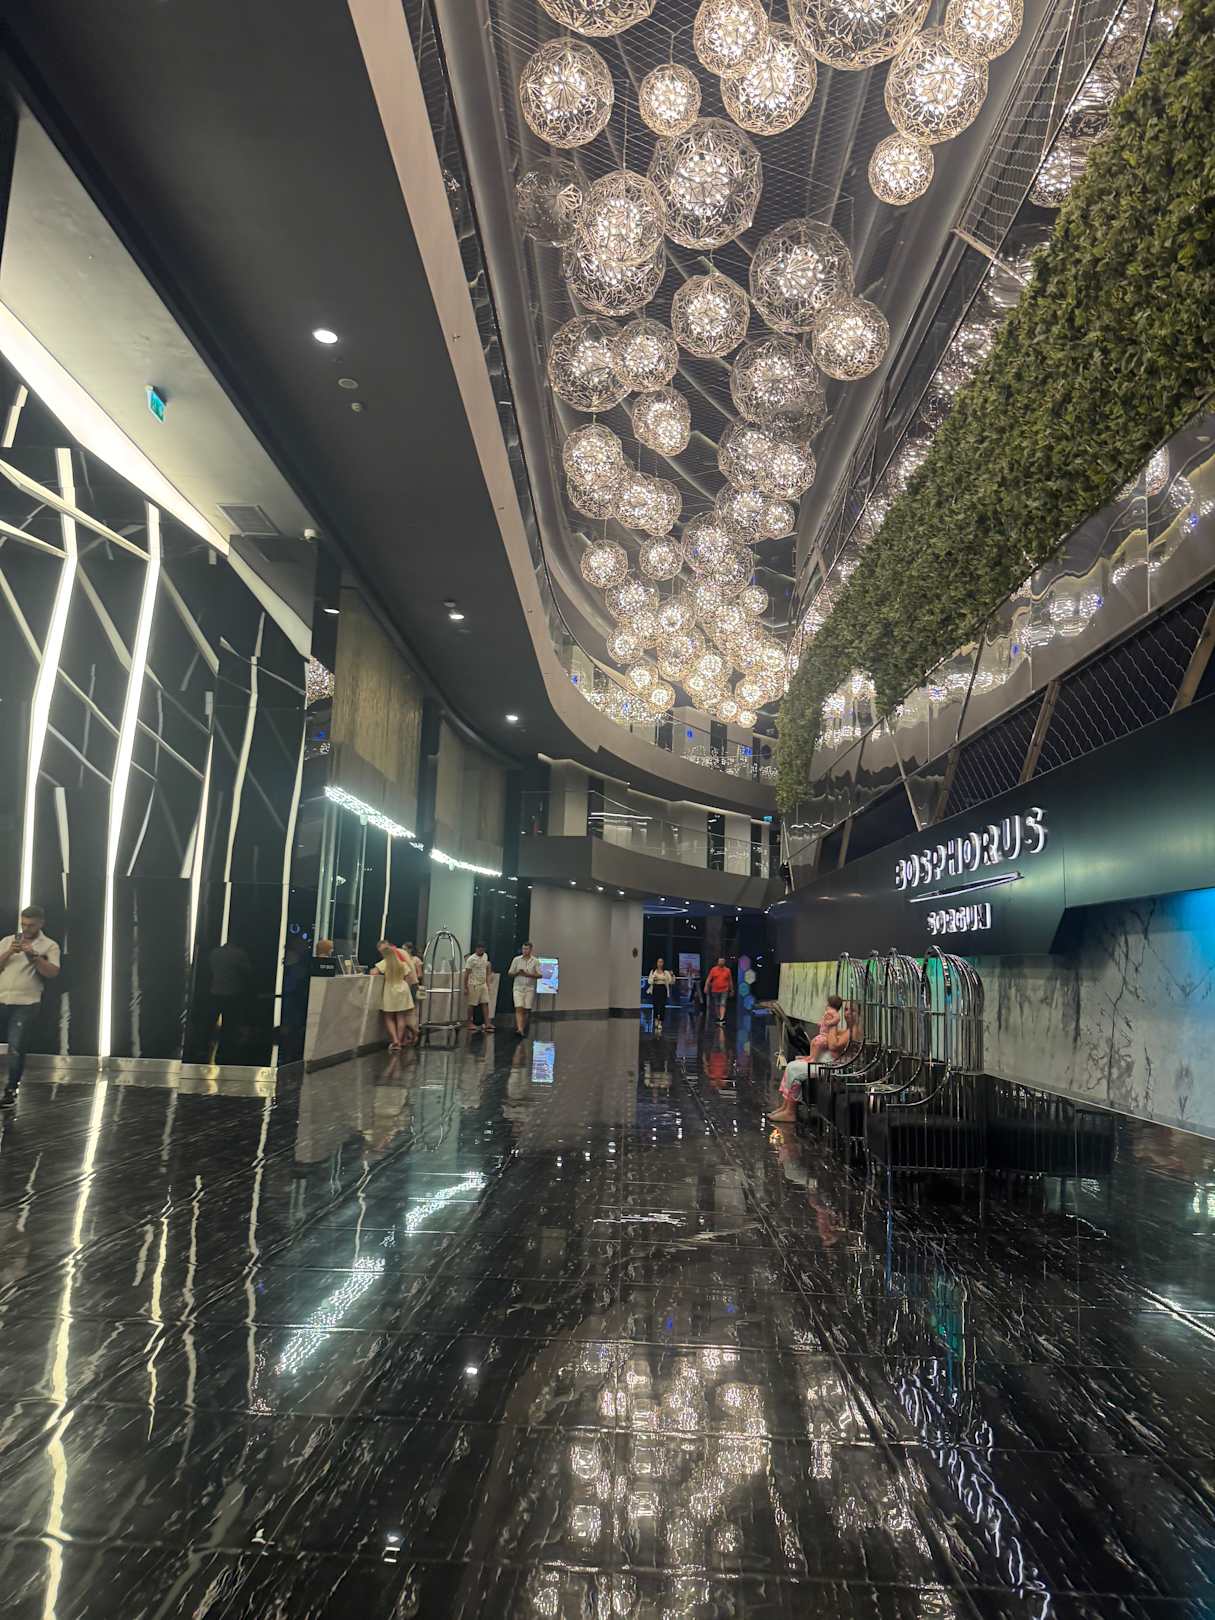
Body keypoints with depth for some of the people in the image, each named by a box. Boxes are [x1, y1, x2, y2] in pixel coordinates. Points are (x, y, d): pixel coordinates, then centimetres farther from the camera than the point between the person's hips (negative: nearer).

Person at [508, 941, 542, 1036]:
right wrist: (517, 973, -13)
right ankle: (519, 1029, -22)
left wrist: (528, 974, -14)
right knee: (519, 1008, -13)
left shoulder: (535, 961, 3)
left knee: (526, 1010, 2)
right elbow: (510, 973, 8)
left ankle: (523, 1029, 14)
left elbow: (540, 975, -2)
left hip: (530, 988, 0)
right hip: (518, 988, 0)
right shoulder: (516, 959, 5)